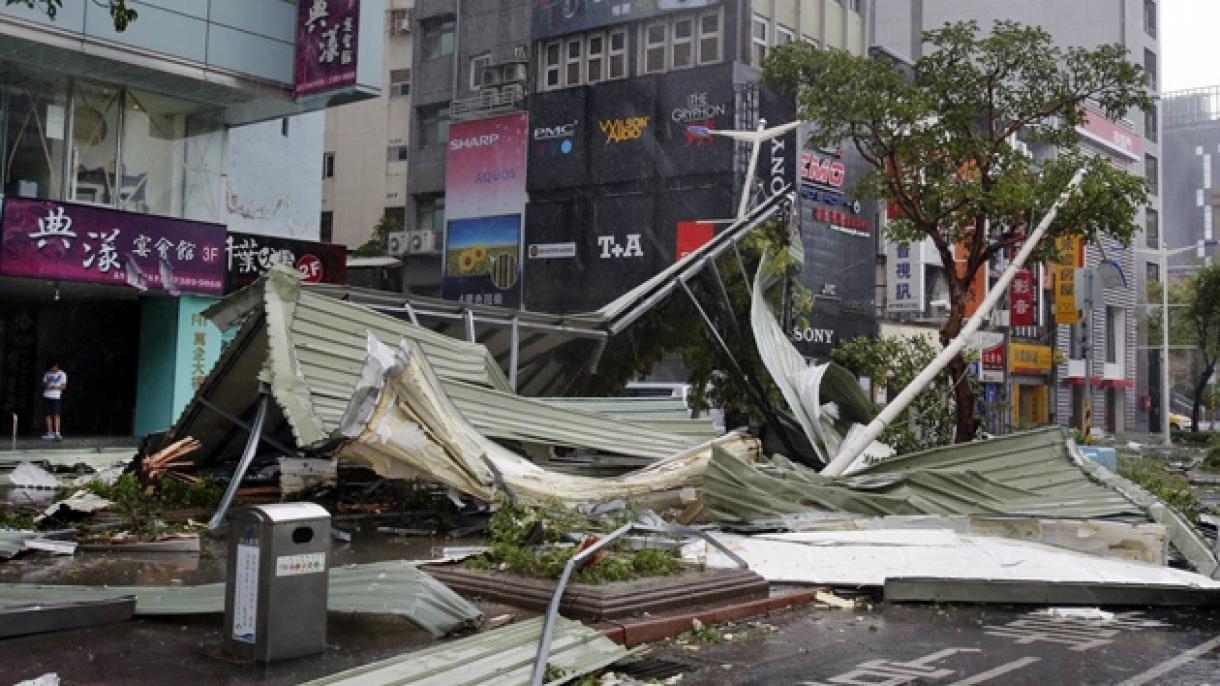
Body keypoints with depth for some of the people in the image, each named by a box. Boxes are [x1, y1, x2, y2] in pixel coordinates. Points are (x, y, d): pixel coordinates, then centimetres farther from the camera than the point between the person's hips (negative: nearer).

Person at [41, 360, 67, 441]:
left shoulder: (62, 374, 5)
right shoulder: (47, 373, 16)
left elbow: (64, 386, 1)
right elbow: (44, 384, 18)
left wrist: (55, 387, -16)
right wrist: (45, 385, -5)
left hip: (56, 396, -4)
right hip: (46, 396, 4)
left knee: (56, 415, -13)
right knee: (48, 415, 3)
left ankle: (57, 433, -17)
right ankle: (50, 433, 9)